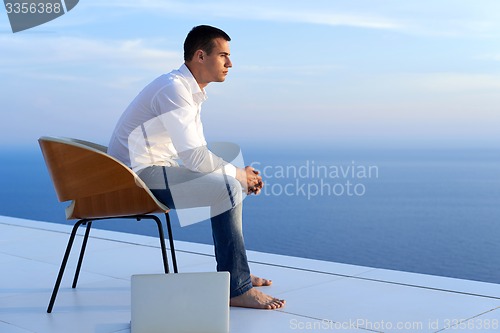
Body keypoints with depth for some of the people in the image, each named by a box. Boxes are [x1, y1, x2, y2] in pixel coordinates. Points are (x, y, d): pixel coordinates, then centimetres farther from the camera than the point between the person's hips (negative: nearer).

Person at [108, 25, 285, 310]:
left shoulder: (192, 91, 12)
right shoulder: (174, 89, -19)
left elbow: (199, 153, 16)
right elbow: (193, 156, -27)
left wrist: (241, 175, 2)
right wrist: (238, 174, -12)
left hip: (153, 170, 10)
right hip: (138, 175, -10)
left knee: (231, 182, 14)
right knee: (228, 188, -20)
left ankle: (234, 272, 22)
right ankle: (237, 289, -14)